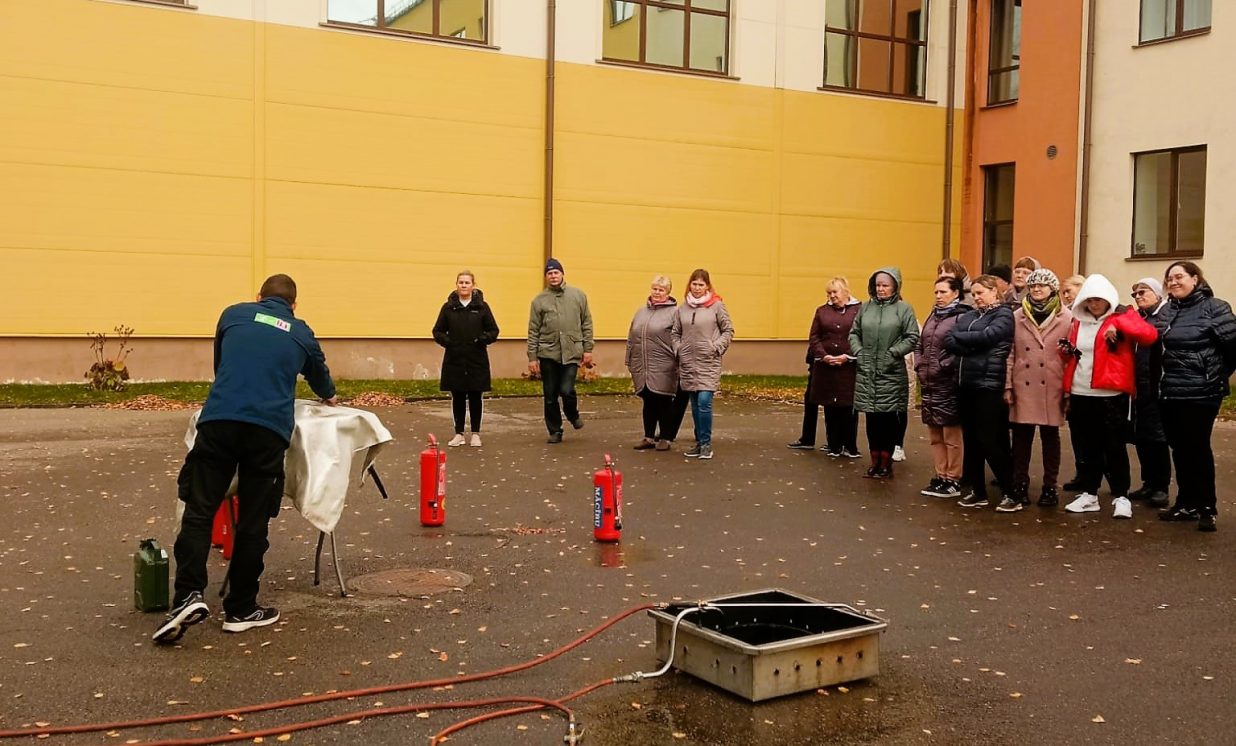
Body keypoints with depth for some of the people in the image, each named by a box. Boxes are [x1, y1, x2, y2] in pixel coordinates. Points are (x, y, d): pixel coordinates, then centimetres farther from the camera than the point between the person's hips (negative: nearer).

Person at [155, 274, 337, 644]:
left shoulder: (233, 315, 21)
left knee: (199, 511, 3)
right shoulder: (302, 333, 22)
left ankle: (188, 596, -12)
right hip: (269, 429, 0)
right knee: (253, 523, 7)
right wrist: (330, 396, 65)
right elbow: (320, 376, 42)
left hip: (219, 419, 0)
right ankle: (241, 610, 14)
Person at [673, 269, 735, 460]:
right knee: (695, 405, 10)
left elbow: (728, 330, 3)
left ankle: (706, 443, -3)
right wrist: (679, 349, 4)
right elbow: (675, 333, 17)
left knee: (704, 402, -13)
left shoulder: (717, 306, -2)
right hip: (687, 363, 4)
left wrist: (716, 348, -7)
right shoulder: (683, 308, 8)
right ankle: (699, 442, 19)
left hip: (709, 363, -4)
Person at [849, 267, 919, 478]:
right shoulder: (866, 308, 10)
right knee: (872, 419, 9)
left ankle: (886, 463, 11)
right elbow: (854, 333, 15)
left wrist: (893, 353, -13)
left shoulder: (903, 309, -2)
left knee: (888, 418, 2)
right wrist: (858, 352, 0)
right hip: (866, 373, 4)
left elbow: (912, 338, -6)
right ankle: (875, 462, 19)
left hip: (891, 374, -4)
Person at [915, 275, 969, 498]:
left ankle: (954, 481, 6)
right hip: (928, 384, 8)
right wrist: (919, 367, 7)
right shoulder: (933, 316, 16)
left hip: (948, 385, -8)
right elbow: (920, 345, 21)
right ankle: (940, 477, 21)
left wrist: (943, 368, -14)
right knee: (935, 434, 13)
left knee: (951, 435, -1)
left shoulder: (961, 317, -9)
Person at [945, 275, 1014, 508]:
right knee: (971, 440, 8)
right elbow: (949, 342, 5)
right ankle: (976, 491, 17)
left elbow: (987, 336, -17)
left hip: (989, 385, -6)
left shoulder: (1004, 314, 0)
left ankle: (1013, 491, 6)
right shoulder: (969, 316, 17)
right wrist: (972, 347, -12)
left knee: (991, 441, -6)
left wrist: (959, 336, -3)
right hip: (967, 383, 6)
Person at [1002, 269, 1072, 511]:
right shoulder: (1017, 316, 6)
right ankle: (1019, 489, 9)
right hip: (1023, 387, 2)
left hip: (1052, 388, -1)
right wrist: (1008, 386, 2)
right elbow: (1010, 353, 6)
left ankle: (1050, 488, 17)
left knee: (1050, 437, 8)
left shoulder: (1066, 318, 0)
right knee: (1021, 438, 3)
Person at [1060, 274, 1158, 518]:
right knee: (1088, 447, 12)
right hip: (1081, 394, 5)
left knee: (1114, 447, -1)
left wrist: (1118, 324, -28)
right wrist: (1068, 350, 1)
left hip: (1111, 394, -5)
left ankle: (1121, 497, 7)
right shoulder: (1078, 321, 13)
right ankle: (1089, 494, 19)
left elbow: (1150, 335, -18)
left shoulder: (1123, 315, -2)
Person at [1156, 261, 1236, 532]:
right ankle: (1186, 504, 21)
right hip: (1171, 392, 6)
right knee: (1180, 449, 10)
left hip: (1202, 393, -6)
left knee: (1198, 449, -2)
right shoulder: (1168, 310, 9)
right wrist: (1167, 377, 6)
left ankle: (1206, 508, 9)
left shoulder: (1214, 307, -8)